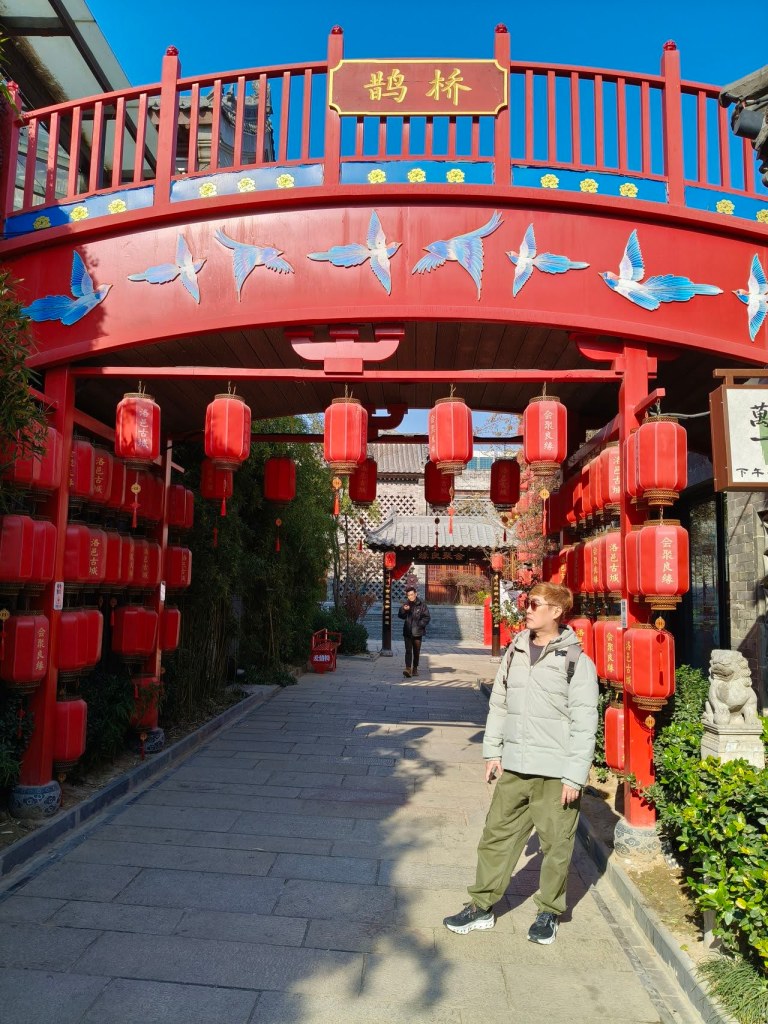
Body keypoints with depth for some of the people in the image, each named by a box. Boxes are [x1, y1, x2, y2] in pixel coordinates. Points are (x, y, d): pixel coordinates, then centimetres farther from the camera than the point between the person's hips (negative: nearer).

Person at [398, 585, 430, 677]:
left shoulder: (421, 605, -3)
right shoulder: (406, 604, 6)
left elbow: (426, 617, -2)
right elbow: (400, 616, 5)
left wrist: (420, 624, -14)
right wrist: (403, 610, -14)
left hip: (417, 632, -1)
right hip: (407, 632, 1)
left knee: (416, 651, 10)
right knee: (408, 650, -8)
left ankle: (415, 668, 23)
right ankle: (408, 668, -14)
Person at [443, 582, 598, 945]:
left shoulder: (576, 661, -10)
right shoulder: (514, 652, 6)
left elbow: (584, 724, -10)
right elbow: (499, 704, 13)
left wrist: (574, 777, -12)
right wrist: (493, 751, 8)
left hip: (556, 774, -5)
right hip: (513, 768, 5)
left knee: (555, 845, 9)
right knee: (497, 836, 11)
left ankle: (549, 912, 30)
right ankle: (482, 906, 26)